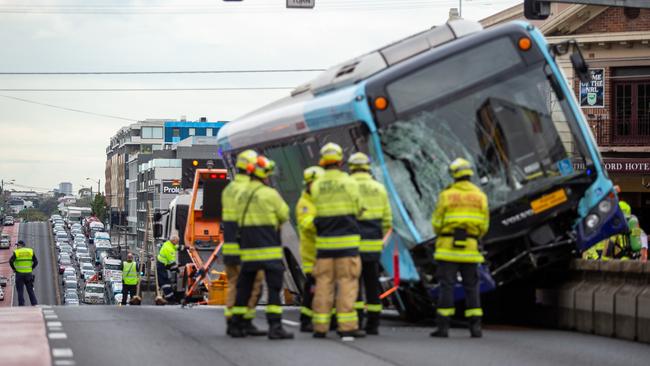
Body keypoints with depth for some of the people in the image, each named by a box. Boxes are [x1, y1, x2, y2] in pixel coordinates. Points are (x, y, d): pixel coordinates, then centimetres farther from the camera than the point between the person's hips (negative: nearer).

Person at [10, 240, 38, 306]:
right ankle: (34, 304, 3)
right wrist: (31, 269, 9)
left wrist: (14, 269, -1)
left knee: (20, 291, 2)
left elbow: (11, 261, -14)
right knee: (30, 290, 9)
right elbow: (36, 262, 1)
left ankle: (21, 305, -3)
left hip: (19, 273, -3)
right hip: (28, 273, 3)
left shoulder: (16, 252, -4)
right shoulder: (30, 251, 5)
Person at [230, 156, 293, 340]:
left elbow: (241, 219, 11)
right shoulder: (269, 194, -9)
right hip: (269, 248, -6)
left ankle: (236, 325, 18)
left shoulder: (242, 196, 11)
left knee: (244, 287, 13)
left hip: (247, 248, 6)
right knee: (274, 287, -6)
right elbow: (284, 215, -2)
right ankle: (275, 326, -15)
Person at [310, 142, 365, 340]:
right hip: (347, 241, -3)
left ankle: (320, 327, 8)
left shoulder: (316, 186, 1)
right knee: (347, 283, -1)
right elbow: (358, 210, 2)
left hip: (324, 242, 3)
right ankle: (347, 327, -4)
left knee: (323, 283, 8)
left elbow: (316, 214, 1)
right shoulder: (350, 183, -6)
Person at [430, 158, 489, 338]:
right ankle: (475, 325, 1)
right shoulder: (480, 196, 3)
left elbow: (437, 223, -4)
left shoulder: (446, 195, -5)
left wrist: (440, 234, 17)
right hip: (470, 248, 2)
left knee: (446, 286, -1)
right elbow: (484, 225, 4)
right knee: (471, 287, 7)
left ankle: (443, 326, -4)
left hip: (448, 247, -2)